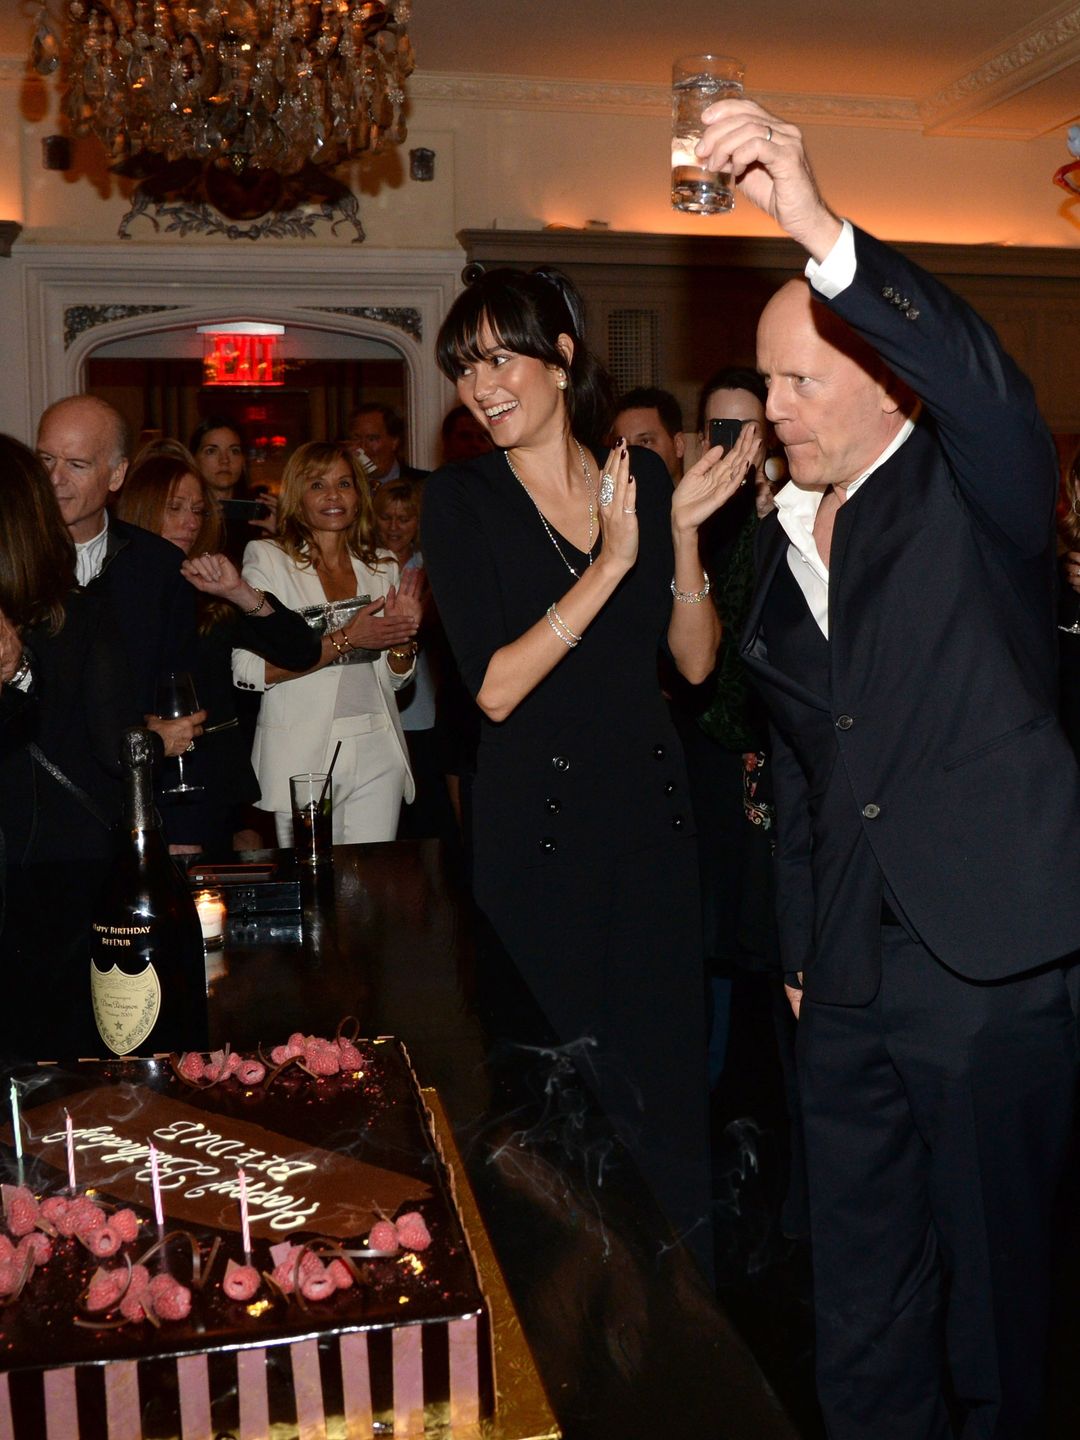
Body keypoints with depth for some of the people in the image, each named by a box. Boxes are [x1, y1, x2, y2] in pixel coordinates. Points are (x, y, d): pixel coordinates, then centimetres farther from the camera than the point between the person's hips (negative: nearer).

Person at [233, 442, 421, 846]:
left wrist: (403, 634, -4)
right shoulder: (266, 558, -3)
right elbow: (247, 670, -13)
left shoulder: (382, 566, 10)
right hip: (302, 754, -3)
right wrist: (344, 640, -17)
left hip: (377, 753, 4)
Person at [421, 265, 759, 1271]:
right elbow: (495, 688, -15)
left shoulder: (640, 477, 5)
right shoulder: (463, 500, -5)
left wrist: (682, 531, -10)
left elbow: (695, 661, 2)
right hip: (534, 815, -3)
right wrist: (610, 563, -18)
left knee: (670, 1072, 11)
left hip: (649, 806, 3)